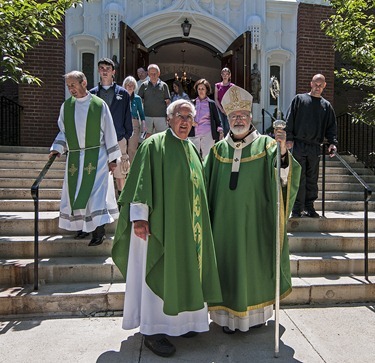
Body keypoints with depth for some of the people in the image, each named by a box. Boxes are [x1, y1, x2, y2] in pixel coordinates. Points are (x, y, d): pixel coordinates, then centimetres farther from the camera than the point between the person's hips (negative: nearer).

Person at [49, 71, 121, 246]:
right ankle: (84, 225, 23)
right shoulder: (66, 106, 7)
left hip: (96, 155, -4)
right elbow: (63, 131, 14)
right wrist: (57, 148, -3)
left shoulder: (99, 104, -4)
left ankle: (99, 228, 0)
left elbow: (109, 132, -2)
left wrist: (112, 157, -3)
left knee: (96, 190, -8)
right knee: (75, 190, 8)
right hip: (74, 157, 5)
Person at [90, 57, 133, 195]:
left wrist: (127, 136, 3)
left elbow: (127, 117, 7)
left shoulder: (122, 93, 5)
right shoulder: (92, 93, 8)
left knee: (120, 173, 5)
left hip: (118, 140, -1)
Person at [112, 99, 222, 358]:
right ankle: (153, 330, 14)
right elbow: (141, 181, -12)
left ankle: (181, 320, 30)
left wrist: (198, 222, 18)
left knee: (183, 273, 14)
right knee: (158, 274, 0)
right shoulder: (154, 145, -5)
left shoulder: (191, 149, 15)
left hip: (187, 226, 7)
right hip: (161, 222, -7)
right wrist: (139, 216, -20)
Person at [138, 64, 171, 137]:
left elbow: (168, 101, 6)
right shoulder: (144, 85, 7)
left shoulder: (164, 85, 7)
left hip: (161, 116, 0)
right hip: (147, 116, 1)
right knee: (148, 136, 7)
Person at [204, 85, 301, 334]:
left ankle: (256, 312, 31)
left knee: (254, 264, 11)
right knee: (228, 264, 8)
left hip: (255, 220, -1)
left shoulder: (266, 145, -1)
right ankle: (229, 315, 25)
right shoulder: (219, 150, 6)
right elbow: (205, 184, 10)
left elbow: (284, 178, -14)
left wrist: (283, 151, -31)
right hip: (226, 221, 2)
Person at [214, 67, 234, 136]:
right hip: (220, 109, 1)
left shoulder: (232, 86, 7)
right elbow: (216, 99, 5)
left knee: (228, 127, -7)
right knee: (221, 128, -3)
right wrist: (221, 109, -5)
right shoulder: (217, 85, 10)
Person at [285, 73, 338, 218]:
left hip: (315, 147, 3)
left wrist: (332, 142, -1)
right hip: (298, 145, -3)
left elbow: (331, 126, 14)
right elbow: (289, 120, 1)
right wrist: (289, 138, -9)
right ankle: (297, 209, 3)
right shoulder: (299, 99, 7)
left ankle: (309, 206, 17)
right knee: (299, 178, -4)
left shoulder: (327, 106, 16)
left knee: (312, 179, 7)